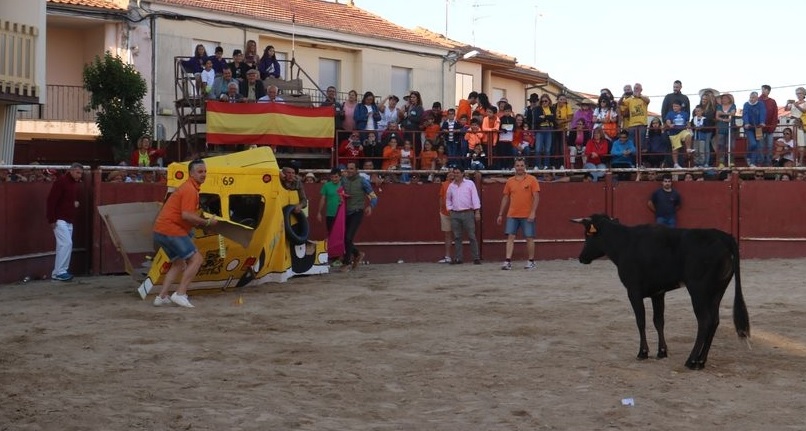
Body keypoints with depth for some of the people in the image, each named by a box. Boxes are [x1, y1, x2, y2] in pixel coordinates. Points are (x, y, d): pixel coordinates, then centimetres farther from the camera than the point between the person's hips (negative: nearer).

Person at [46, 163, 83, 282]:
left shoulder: (75, 184, 14)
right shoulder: (61, 181, -13)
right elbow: (51, 200, -18)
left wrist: (76, 203, 11)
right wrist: (52, 219, -20)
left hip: (69, 221, 9)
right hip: (59, 220, -9)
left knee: (64, 245, 7)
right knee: (66, 244, -15)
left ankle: (59, 272, 12)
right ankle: (59, 272, -11)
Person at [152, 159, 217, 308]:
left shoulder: (189, 188, 20)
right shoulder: (190, 190, -14)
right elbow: (186, 215, -24)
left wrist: (201, 219, 10)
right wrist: (207, 222, -15)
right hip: (171, 230, -10)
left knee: (179, 264, 18)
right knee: (196, 259, -8)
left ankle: (162, 297, 13)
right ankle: (180, 294, -11)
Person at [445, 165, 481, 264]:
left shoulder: (470, 184, 2)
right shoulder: (451, 186, 12)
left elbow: (475, 197, -2)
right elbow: (448, 199, 23)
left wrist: (477, 211, -9)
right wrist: (450, 210, 9)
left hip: (468, 213, -3)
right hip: (455, 214, 4)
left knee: (472, 236, -4)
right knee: (457, 237, 4)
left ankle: (476, 258, -2)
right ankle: (457, 258, 7)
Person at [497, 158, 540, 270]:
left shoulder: (532, 180, -1)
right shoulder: (510, 181, 9)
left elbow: (536, 197, -5)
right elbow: (505, 198, 14)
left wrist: (533, 212, -14)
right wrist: (500, 215, 12)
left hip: (527, 216, -3)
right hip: (512, 215, 3)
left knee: (529, 238, 1)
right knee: (510, 237, -5)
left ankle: (531, 262, 12)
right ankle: (508, 261, -7)